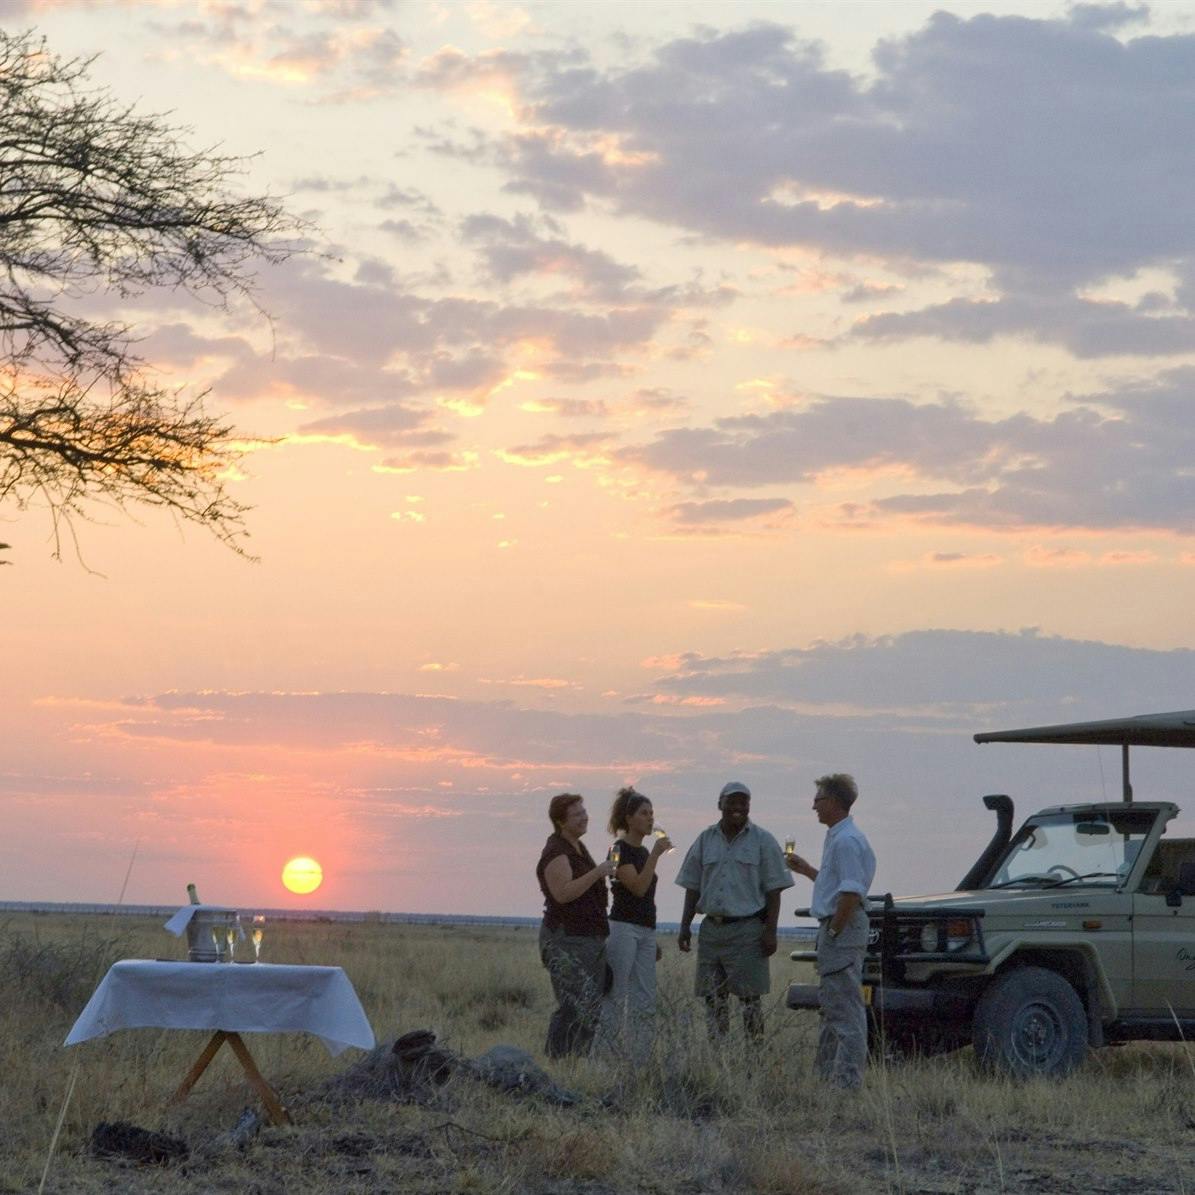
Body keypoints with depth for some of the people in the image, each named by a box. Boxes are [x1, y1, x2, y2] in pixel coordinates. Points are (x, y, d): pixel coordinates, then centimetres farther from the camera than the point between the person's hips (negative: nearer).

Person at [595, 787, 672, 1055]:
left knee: (644, 1002, 6)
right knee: (615, 997, -7)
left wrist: (653, 941, 22)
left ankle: (638, 1057, 8)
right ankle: (604, 1053, -6)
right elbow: (638, 887, -19)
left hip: (645, 931, 9)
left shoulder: (643, 852, 17)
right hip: (623, 929, -9)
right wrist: (655, 855, -21)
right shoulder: (620, 849, -8)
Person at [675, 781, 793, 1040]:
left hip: (747, 930, -4)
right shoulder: (706, 839, 11)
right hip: (711, 929, 4)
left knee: (749, 998, -5)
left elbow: (773, 891, -2)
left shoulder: (763, 841, 1)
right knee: (713, 998, 6)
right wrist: (685, 926, 6)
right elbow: (693, 887, 14)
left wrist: (770, 931, -10)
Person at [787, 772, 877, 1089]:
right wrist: (807, 870, 26)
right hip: (837, 929, 11)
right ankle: (825, 1071, 24)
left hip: (843, 930, -11)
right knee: (832, 1003, 16)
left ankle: (848, 1077, -9)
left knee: (845, 1006, -9)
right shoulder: (838, 837, 18)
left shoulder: (846, 840, -16)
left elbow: (851, 892, -24)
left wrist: (834, 930, -20)